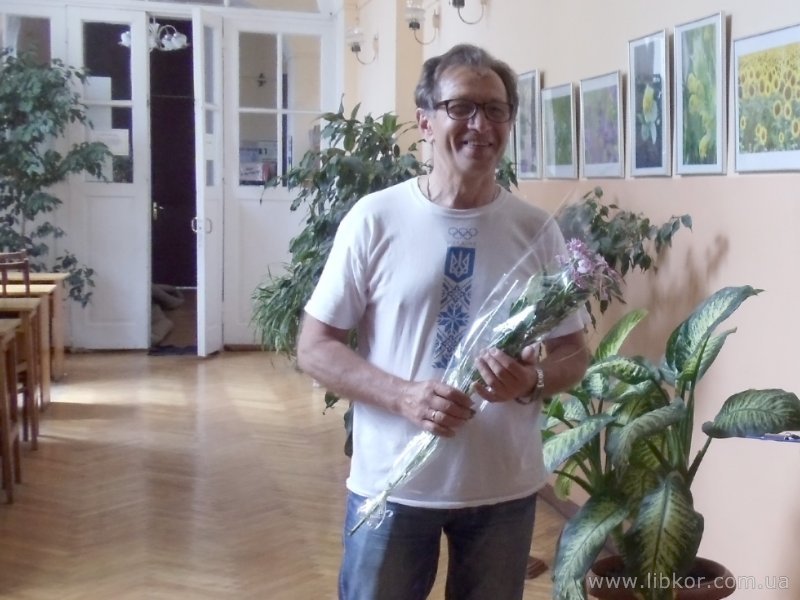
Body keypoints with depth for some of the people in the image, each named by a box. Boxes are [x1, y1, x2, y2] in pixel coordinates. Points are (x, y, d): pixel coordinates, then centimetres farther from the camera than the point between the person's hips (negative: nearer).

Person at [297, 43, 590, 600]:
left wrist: (532, 380, -19)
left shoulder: (537, 230, -2)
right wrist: (404, 395, -20)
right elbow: (315, 347, -5)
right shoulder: (374, 219, -7)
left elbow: (575, 353, 4)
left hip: (504, 488, 2)